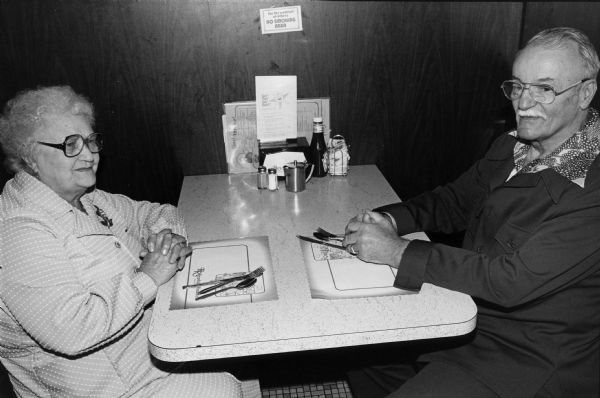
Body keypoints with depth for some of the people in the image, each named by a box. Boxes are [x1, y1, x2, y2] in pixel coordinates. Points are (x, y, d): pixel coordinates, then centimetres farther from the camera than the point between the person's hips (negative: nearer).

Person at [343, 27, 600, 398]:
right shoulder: (511, 147, 1)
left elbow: (514, 280, -29)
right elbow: (453, 201, 11)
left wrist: (396, 250, -29)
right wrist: (389, 220, -10)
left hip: (528, 355, -7)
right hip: (463, 312, 7)